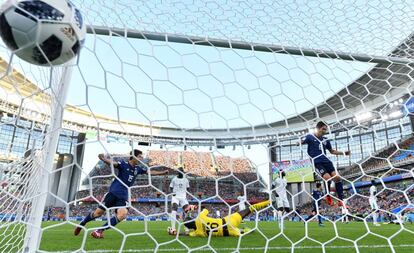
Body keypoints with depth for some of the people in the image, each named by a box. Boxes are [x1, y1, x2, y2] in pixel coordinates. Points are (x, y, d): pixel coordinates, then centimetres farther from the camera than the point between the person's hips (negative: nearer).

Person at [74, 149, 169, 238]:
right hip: (113, 193, -4)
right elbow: (112, 163, -25)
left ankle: (99, 231, -8)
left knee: (122, 214, -20)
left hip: (123, 197, 5)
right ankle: (81, 224, 30)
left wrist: (163, 172, 13)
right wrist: (104, 159, -46)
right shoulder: (123, 164, -8)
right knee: (98, 213, 0)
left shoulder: (138, 169, 9)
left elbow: (150, 172, 18)